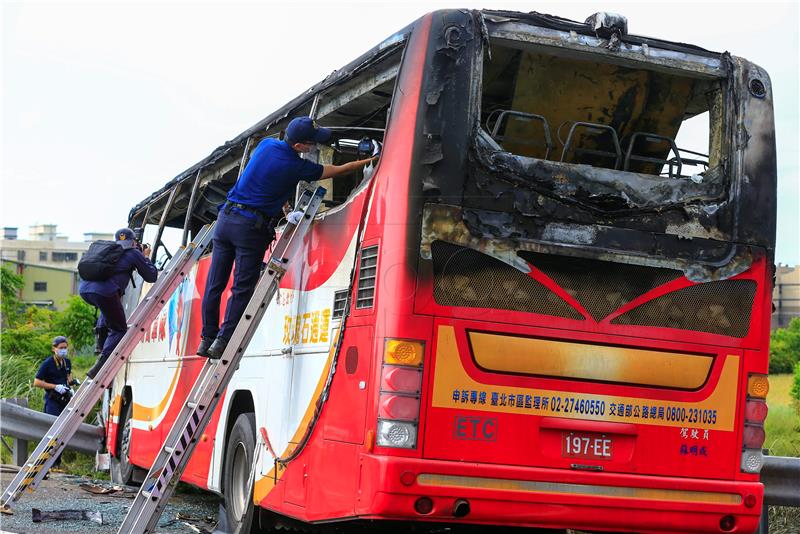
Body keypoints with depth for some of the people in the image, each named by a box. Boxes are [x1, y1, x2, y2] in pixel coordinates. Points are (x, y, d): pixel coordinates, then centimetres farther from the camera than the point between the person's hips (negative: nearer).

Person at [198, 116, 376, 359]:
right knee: (242, 289, -1)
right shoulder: (297, 167, -11)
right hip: (251, 227, -6)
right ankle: (221, 344, -5)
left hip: (227, 216, 6)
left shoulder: (266, 144, 7)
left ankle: (207, 339, 15)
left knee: (215, 284, 9)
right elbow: (339, 170, -2)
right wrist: (372, 161, 7)